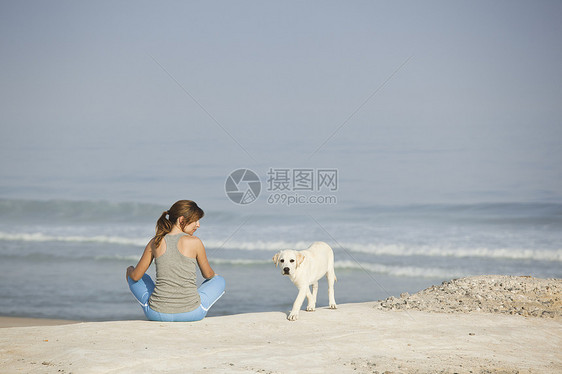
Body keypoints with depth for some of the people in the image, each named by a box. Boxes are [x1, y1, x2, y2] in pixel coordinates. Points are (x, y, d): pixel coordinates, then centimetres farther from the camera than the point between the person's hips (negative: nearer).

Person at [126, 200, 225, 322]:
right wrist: (213, 274, 35)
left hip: (157, 314, 2)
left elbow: (136, 276, 8)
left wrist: (130, 270, 33)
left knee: (133, 277, 31)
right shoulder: (194, 242, -6)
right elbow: (208, 275, 10)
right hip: (191, 314, -2)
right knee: (219, 281, 27)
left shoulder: (156, 242, 1)